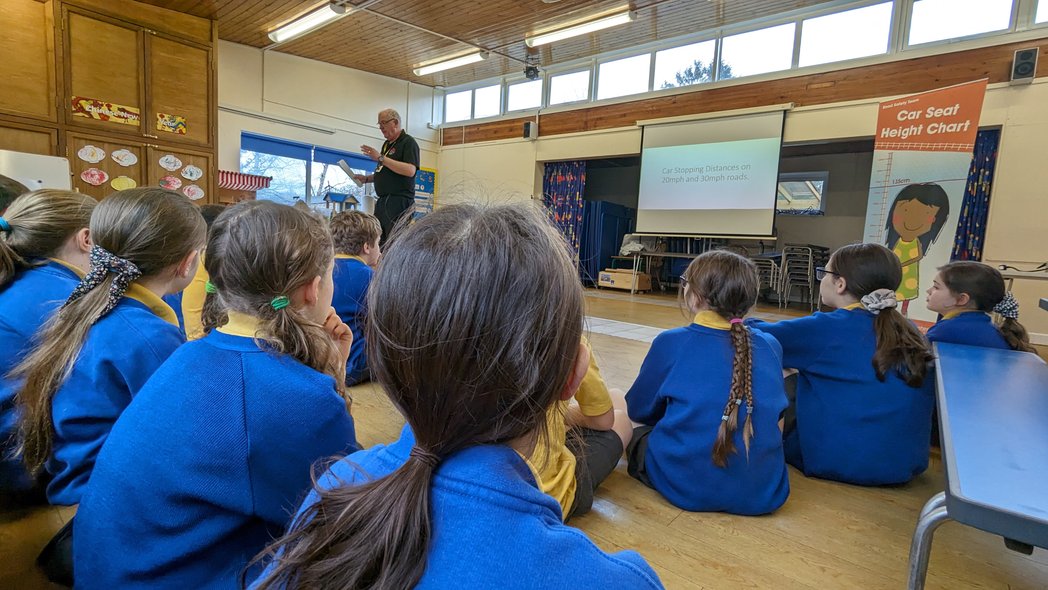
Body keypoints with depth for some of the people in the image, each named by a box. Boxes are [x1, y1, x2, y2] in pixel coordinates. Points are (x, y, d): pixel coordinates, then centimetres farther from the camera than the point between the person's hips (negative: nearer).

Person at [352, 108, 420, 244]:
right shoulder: (387, 144, 21)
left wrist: (381, 158, -19)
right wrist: (366, 178, 14)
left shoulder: (408, 142, -6)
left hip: (399, 201, -9)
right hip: (382, 201, 9)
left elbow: (410, 170, -21)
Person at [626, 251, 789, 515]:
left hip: (686, 489, -3)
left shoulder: (670, 343, -10)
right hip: (764, 495, 3)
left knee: (637, 436, 24)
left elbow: (638, 410, 4)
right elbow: (776, 413, 15)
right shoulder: (770, 346, -1)